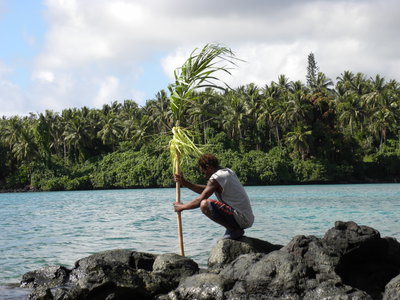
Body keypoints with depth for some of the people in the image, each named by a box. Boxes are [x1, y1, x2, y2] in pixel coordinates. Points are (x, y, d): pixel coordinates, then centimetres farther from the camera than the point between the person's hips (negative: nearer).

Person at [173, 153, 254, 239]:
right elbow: (206, 190, 23)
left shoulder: (216, 178, -13)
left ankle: (233, 230, -10)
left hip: (241, 219, -10)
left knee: (205, 204, -22)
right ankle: (236, 229, 13)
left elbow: (199, 201, -12)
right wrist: (185, 183, 20)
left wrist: (182, 207, 4)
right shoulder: (228, 172, 15)